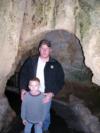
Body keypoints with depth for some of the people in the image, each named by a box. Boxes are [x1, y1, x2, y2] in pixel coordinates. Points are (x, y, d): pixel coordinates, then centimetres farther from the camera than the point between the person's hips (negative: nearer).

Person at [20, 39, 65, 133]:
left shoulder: (55, 64, -7)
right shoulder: (31, 61, -3)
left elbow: (60, 81, -4)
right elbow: (23, 75, 3)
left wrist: (52, 94, -16)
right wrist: (23, 89, -8)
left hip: (46, 96, -1)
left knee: (46, 115, 16)